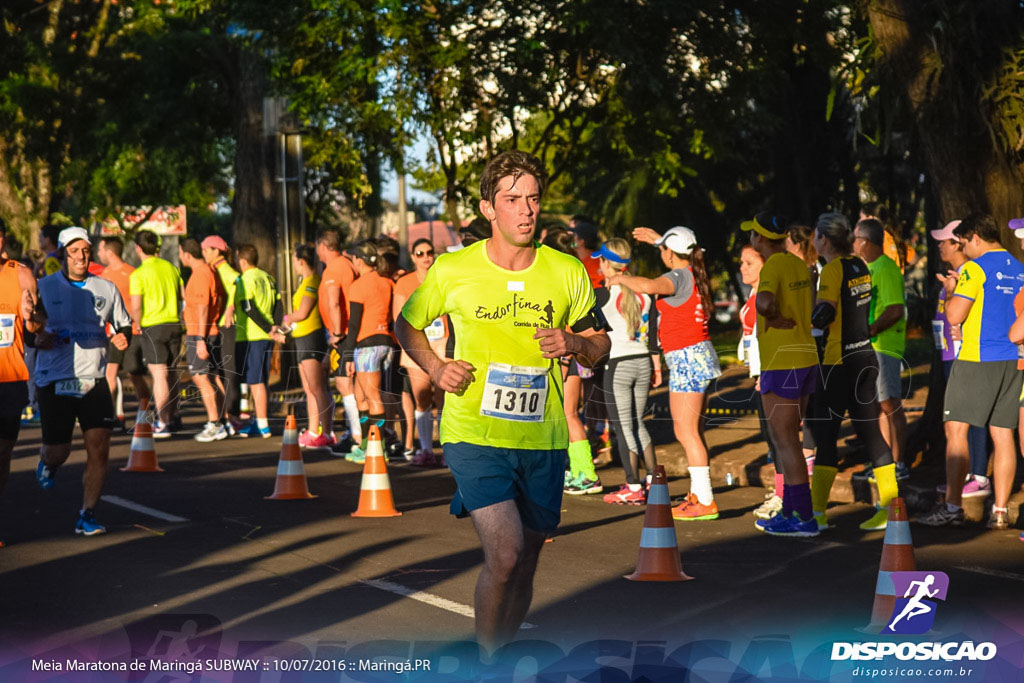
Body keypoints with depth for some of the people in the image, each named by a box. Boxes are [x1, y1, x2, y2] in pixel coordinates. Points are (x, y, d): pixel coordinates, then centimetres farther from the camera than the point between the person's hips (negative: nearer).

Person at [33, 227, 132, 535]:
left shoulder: (107, 288, 9)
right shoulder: (43, 288, 2)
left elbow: (124, 324, 18)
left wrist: (122, 337, -5)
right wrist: (38, 338, -16)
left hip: (94, 380, 2)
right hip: (54, 381, -2)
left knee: (99, 450, -8)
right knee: (58, 451, 4)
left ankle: (87, 516, 3)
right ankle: (47, 464, 42)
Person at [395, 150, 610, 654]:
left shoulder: (567, 272, 1)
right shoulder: (452, 270, -3)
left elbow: (600, 343, 12)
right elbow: (407, 325, 13)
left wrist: (574, 345, -11)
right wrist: (436, 369, -4)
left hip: (542, 440, 3)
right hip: (474, 436, -3)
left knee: (522, 567, 13)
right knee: (504, 554, -20)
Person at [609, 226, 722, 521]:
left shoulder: (678, 277, -16)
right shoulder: (695, 273, 10)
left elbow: (648, 286, -36)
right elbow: (687, 255, 37)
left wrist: (620, 278, -18)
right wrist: (658, 239, 42)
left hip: (687, 358, -10)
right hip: (699, 354, 10)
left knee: (685, 431, -9)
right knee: (693, 431, 15)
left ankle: (706, 502, -10)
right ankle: (697, 493, 21)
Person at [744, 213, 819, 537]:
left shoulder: (772, 267, -17)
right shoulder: (799, 265, 13)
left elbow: (764, 304, -37)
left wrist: (773, 319, -16)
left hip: (782, 364, -9)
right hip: (804, 357, 9)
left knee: (785, 441, -5)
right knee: (785, 439, 16)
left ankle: (803, 517, -4)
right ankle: (790, 512, 19)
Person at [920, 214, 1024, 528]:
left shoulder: (975, 268, -9)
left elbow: (954, 315, -13)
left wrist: (950, 291, 4)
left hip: (976, 359, -7)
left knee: (956, 429, -3)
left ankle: (952, 506, -7)